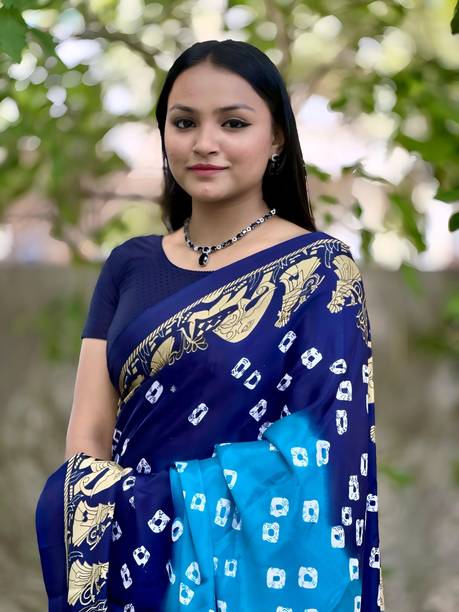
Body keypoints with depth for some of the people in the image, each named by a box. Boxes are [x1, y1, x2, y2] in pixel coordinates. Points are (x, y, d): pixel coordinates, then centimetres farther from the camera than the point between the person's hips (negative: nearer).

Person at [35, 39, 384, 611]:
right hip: (135, 563, 4)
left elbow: (324, 456, -14)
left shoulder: (320, 272, -8)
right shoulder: (128, 267, 4)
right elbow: (89, 434, -1)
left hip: (256, 562, -3)